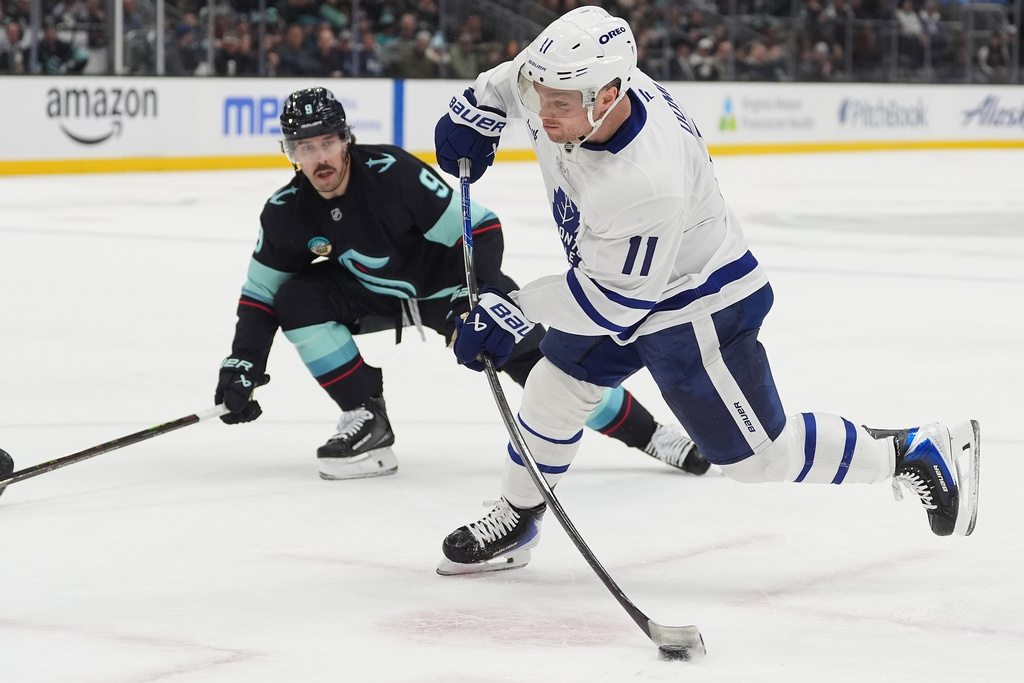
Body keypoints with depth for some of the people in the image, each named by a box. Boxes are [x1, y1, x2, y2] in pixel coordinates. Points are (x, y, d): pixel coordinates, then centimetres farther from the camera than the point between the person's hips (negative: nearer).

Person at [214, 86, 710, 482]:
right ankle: (367, 422, -9)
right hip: (376, 294, 5)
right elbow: (261, 292, -2)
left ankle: (653, 436, -5)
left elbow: (478, 229, -28)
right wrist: (242, 363, -13)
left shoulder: (392, 173, -31)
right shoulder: (285, 213, -15)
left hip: (449, 284, -5)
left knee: (542, 359, -16)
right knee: (298, 299, -19)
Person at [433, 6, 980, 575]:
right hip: (613, 275, 8)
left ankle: (913, 452, 15)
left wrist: (514, 310, -24)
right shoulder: (567, 75, -21)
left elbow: (616, 301, -29)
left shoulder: (645, 185, -42)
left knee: (757, 456, 2)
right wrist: (477, 108, 5)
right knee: (554, 390, 14)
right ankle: (513, 523, 34)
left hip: (694, 306, -8)